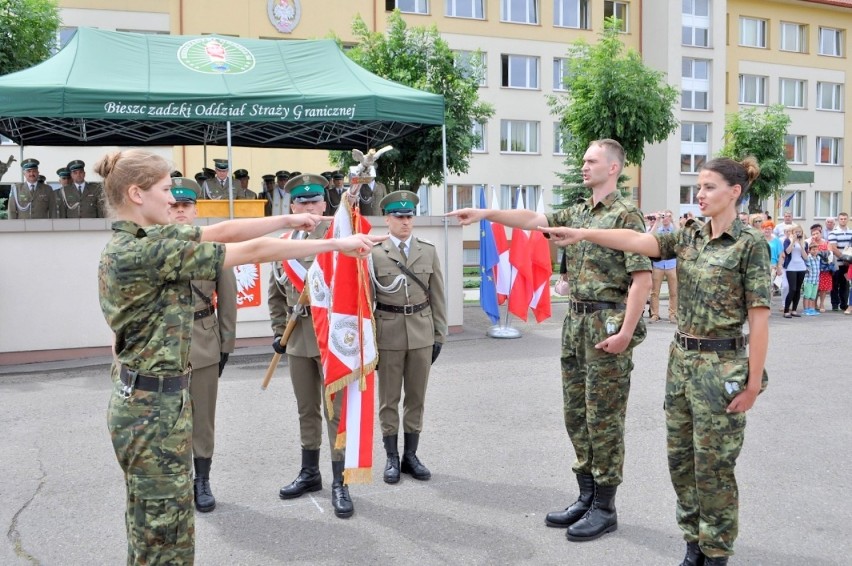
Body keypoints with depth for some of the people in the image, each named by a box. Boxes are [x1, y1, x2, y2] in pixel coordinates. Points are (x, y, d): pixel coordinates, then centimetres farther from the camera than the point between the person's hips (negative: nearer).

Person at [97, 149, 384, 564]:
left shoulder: (140, 240, 4)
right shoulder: (142, 253, -24)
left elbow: (222, 232, 5)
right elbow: (252, 252, -22)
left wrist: (286, 220, -2)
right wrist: (336, 244, -16)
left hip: (146, 400, 10)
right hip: (155, 406, -10)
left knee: (152, 529, 22)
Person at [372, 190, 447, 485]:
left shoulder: (428, 250, 5)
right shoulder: (374, 253, -2)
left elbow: (437, 296, 7)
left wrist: (439, 335, 4)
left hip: (421, 333, 2)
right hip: (388, 334, -2)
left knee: (416, 397, 9)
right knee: (389, 400, 6)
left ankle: (411, 456, 22)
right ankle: (392, 458, 18)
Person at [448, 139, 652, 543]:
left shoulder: (626, 214, -11)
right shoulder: (577, 213, 14)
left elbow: (642, 278, -16)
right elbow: (533, 220, 11)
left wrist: (626, 332, -21)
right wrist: (487, 213, -2)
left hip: (607, 325, -8)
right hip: (575, 322, 8)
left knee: (604, 418, -1)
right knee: (577, 415, 12)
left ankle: (604, 508, 10)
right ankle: (586, 497, 24)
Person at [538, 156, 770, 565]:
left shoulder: (749, 244, -10)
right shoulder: (688, 236, 7)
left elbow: (759, 318, -12)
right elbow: (635, 241, -5)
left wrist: (753, 382, -13)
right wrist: (583, 234, -18)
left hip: (720, 365, -6)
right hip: (681, 359, 6)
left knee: (713, 465, 3)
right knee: (681, 459, 13)